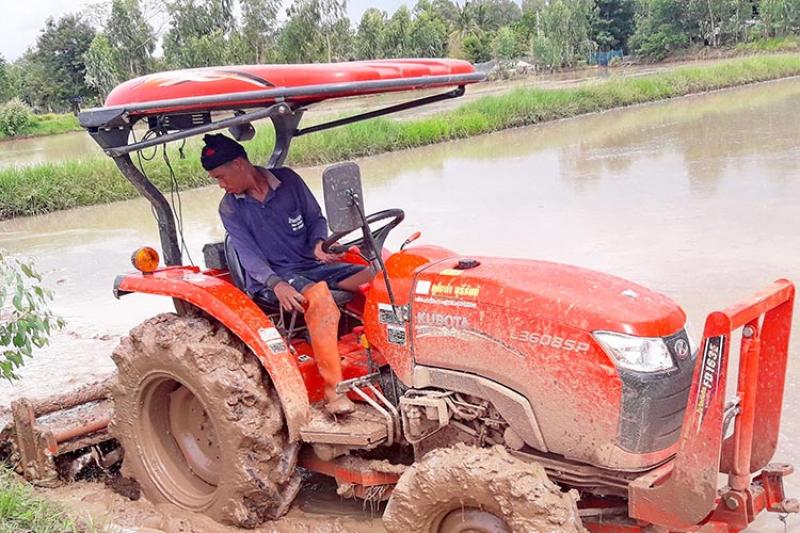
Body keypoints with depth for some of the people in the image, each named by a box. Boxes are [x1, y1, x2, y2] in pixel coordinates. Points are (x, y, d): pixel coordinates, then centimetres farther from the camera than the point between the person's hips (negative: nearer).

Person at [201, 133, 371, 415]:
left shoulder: (287, 180, 4)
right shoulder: (230, 208, 0)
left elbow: (316, 219, 11)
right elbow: (249, 255, -10)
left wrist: (319, 244, -12)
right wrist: (277, 285, -28)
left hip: (313, 264, 4)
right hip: (271, 277, -4)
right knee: (318, 296, -38)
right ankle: (332, 389, -38)